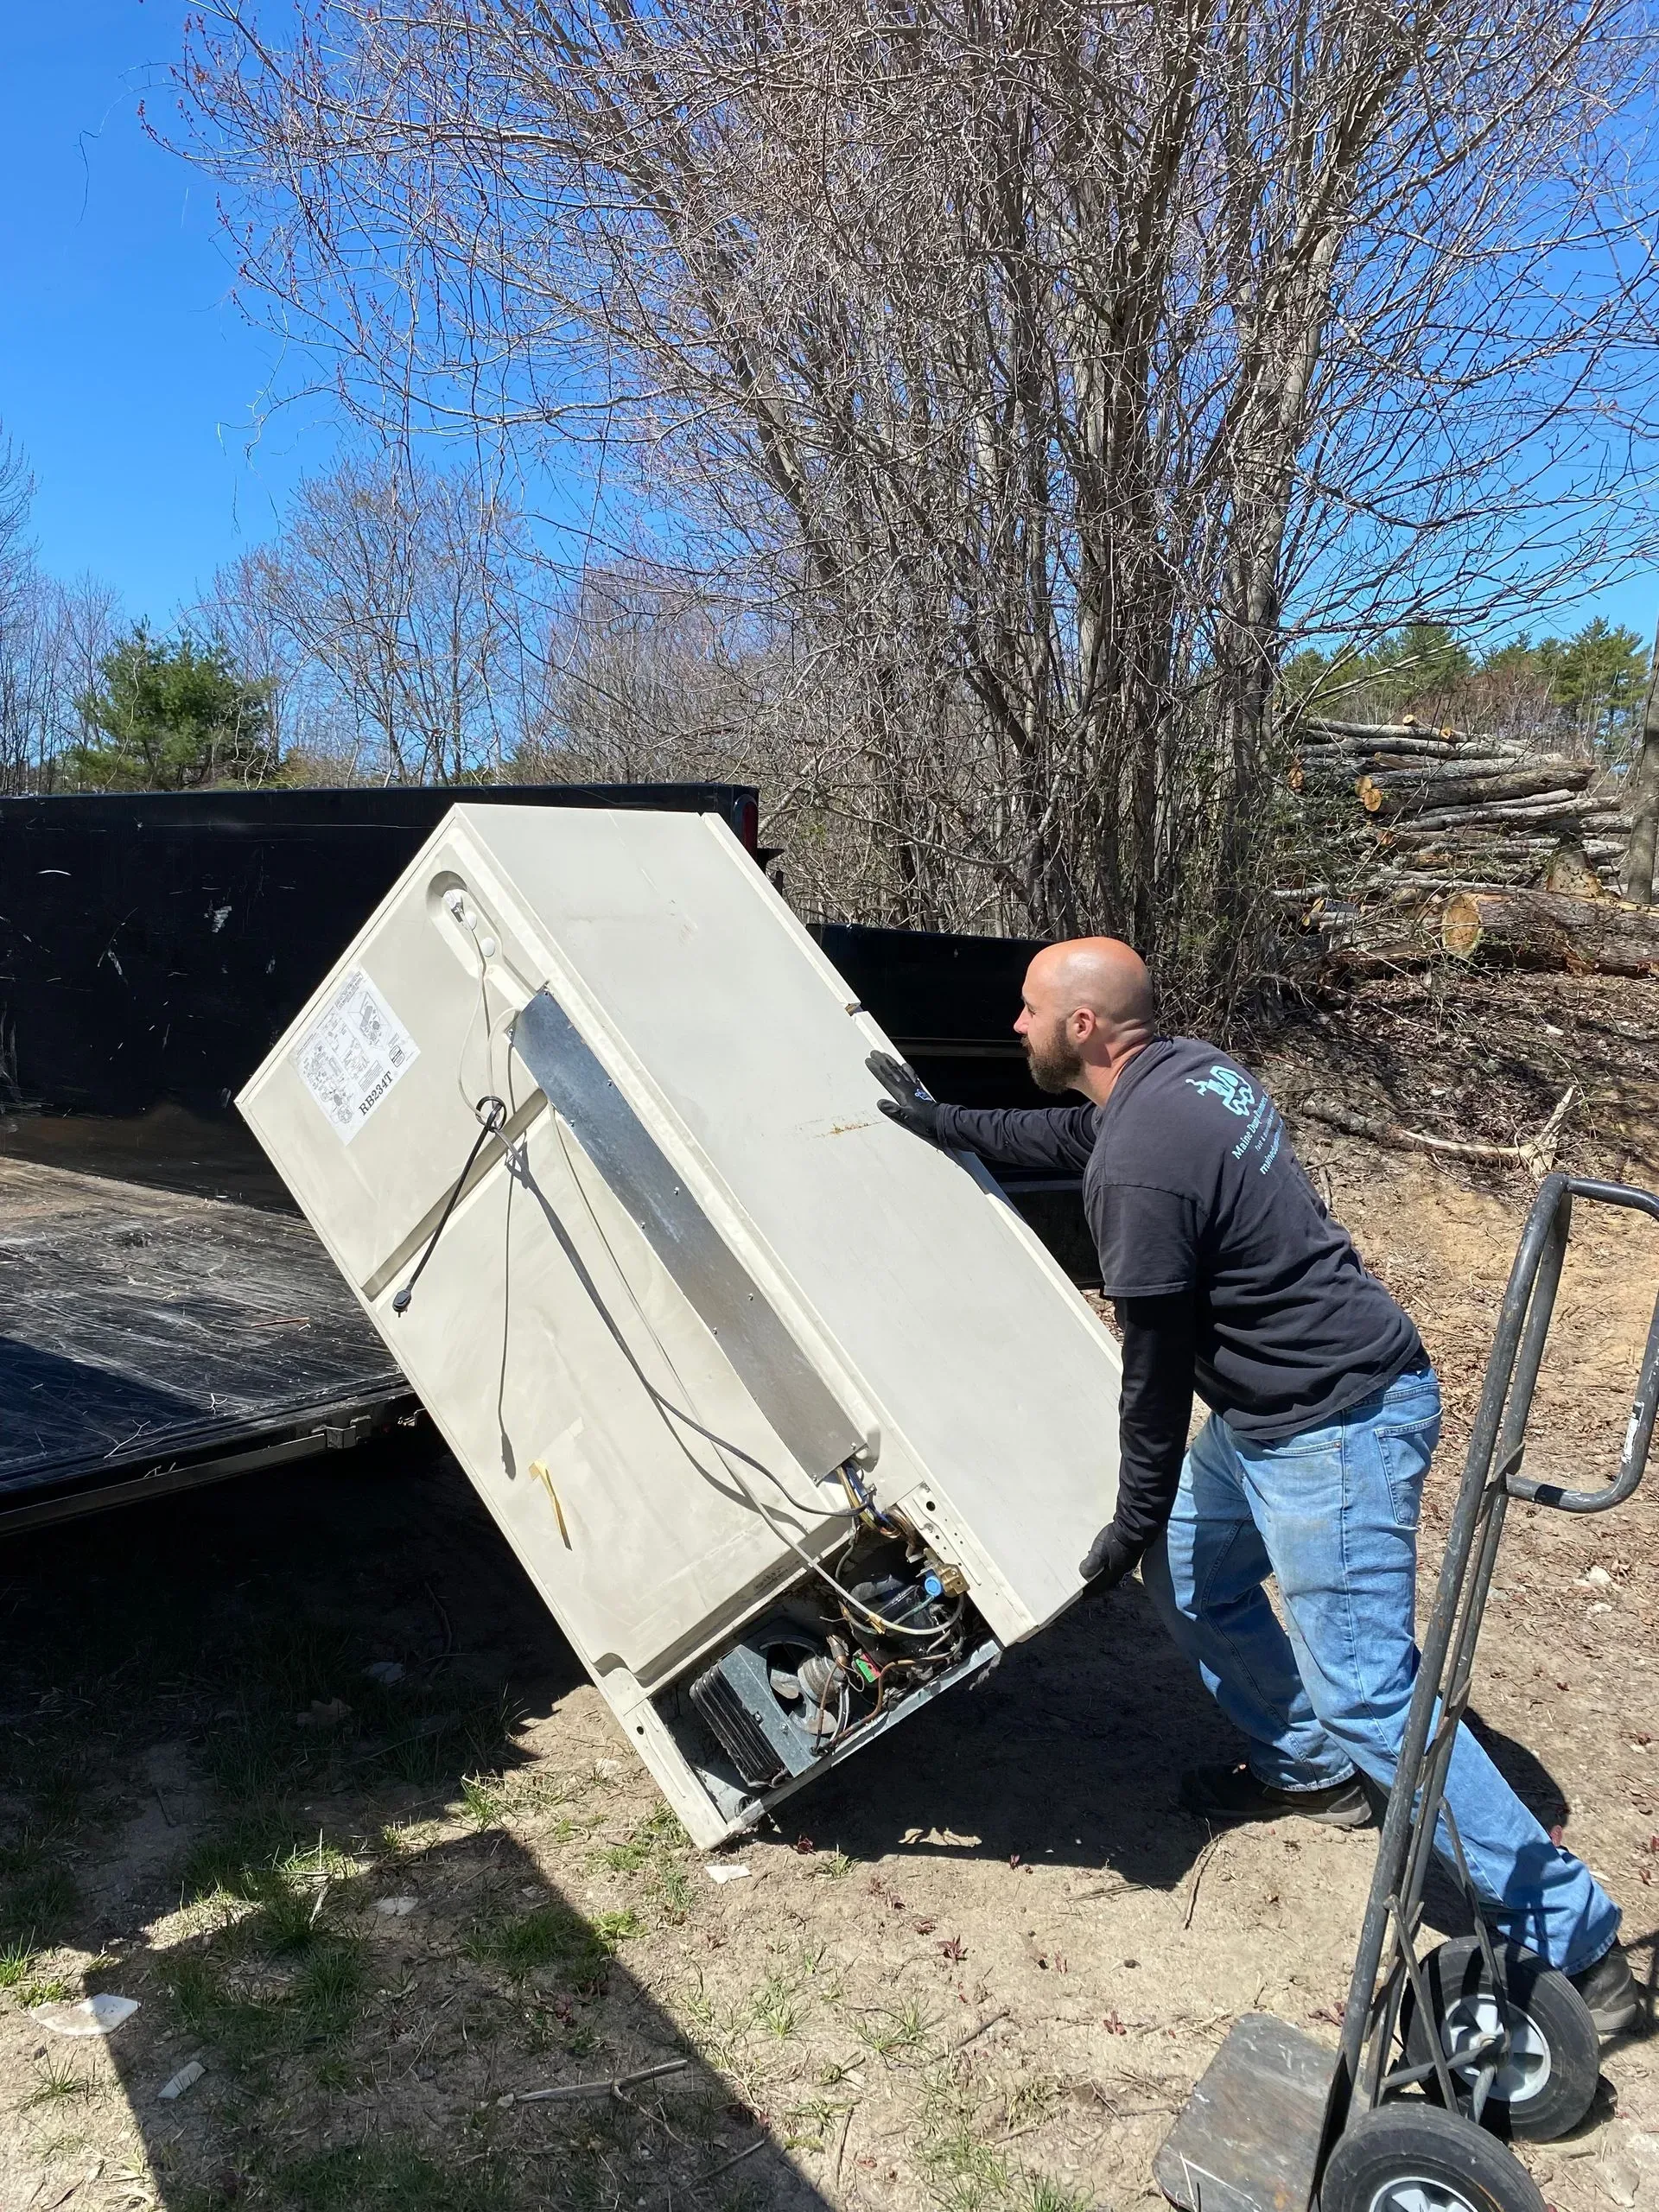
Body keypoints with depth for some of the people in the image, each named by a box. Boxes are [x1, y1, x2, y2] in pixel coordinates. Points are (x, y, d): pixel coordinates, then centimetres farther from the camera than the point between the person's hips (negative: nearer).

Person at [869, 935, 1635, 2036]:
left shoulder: (1138, 1170, -26)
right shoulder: (1187, 1068, 3)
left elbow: (1156, 1367, -18)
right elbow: (1069, 1132, 25)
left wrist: (1136, 1518, -4)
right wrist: (942, 1120, 34)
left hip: (1336, 1428, -10)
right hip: (1265, 1408, 10)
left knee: (1365, 1690, -5)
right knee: (1193, 1575, 23)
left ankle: (1570, 1938, 9)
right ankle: (1307, 1765, 42)